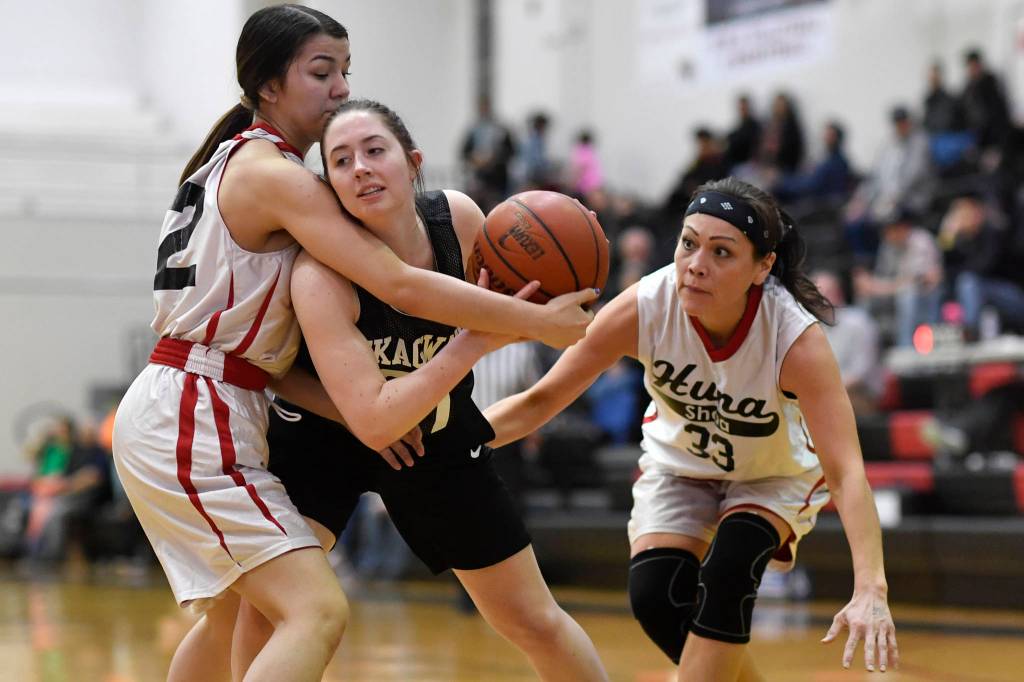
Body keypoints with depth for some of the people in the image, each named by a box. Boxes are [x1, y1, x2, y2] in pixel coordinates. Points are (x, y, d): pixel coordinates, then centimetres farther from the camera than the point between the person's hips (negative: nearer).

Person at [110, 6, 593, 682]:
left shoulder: (232, 162, 16)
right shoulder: (276, 175, -13)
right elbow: (400, 285, -23)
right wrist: (538, 320, -20)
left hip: (172, 416, 11)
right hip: (198, 420, -11)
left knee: (229, 615, 26)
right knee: (318, 612, -19)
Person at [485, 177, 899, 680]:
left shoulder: (796, 337, -36)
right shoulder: (644, 308, -31)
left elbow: (846, 472, -41)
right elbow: (541, 400, -24)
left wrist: (870, 589, -54)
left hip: (775, 475, -2)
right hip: (679, 464, 2)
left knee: (727, 571, -29)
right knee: (655, 596, -16)